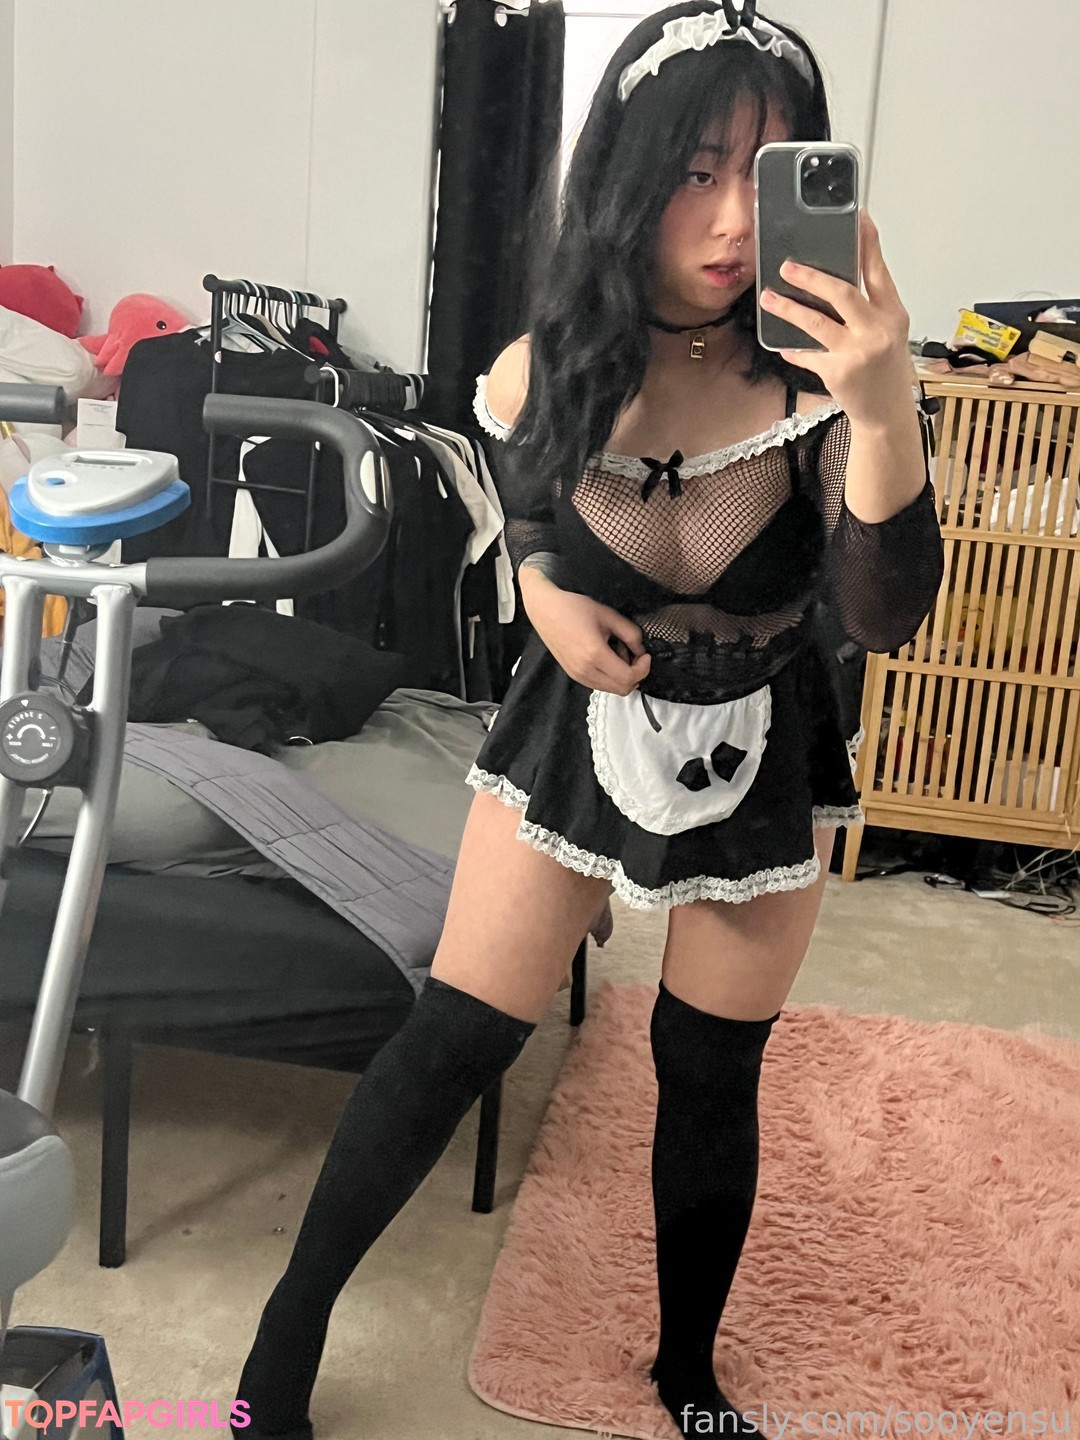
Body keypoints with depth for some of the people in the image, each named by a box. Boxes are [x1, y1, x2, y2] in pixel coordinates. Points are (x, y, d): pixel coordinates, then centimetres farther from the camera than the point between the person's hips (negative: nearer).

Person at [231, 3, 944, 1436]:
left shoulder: (816, 375, -20)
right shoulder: (543, 376, -15)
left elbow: (887, 615, -30)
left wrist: (886, 411, -44)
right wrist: (546, 593, -12)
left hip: (762, 754, 0)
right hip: (580, 728, 0)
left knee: (712, 1072, 13)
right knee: (451, 1042, 4)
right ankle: (292, 1325, 28)